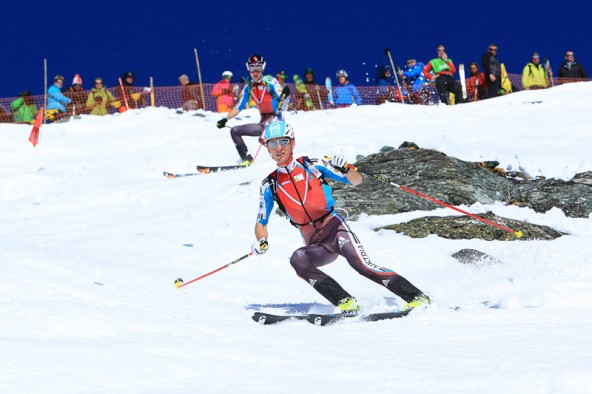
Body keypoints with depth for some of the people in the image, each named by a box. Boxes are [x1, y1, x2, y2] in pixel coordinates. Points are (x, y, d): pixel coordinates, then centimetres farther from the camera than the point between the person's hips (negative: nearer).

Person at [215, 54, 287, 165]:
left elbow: (281, 99, -18)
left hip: (275, 119, -7)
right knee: (234, 131, 7)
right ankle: (247, 159, 1)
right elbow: (239, 107, 13)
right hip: (263, 122, 7)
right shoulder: (248, 88, 8)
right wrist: (225, 119, 3)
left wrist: (284, 96, -42)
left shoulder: (270, 81, -8)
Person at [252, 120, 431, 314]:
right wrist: (261, 241, -4)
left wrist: (345, 169, -20)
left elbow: (356, 181, 3)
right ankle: (345, 302, -30)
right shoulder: (269, 186, 8)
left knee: (361, 264, -26)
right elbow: (261, 222, 18)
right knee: (297, 260, -29)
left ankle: (415, 296, -24)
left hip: (335, 229, -3)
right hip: (315, 245, 3)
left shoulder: (312, 166, 2)